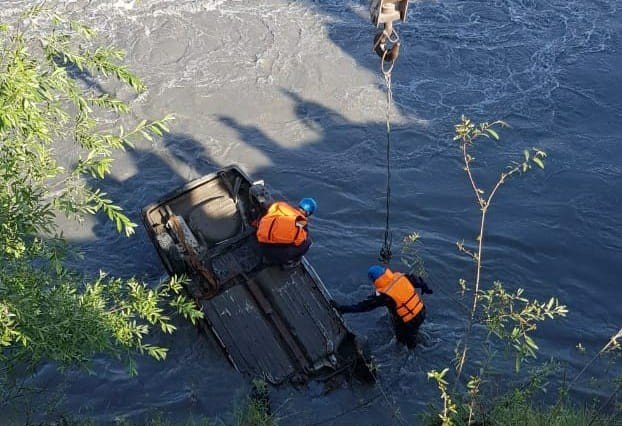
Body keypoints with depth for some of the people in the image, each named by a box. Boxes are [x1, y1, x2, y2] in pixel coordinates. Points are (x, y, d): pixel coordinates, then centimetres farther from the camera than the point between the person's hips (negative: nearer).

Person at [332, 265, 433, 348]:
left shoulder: (384, 296, -28)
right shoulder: (402, 277, -15)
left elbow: (364, 306, -25)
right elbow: (418, 280, 3)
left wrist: (342, 308, -20)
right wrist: (424, 287, 27)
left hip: (410, 322, -5)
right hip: (421, 312, 5)